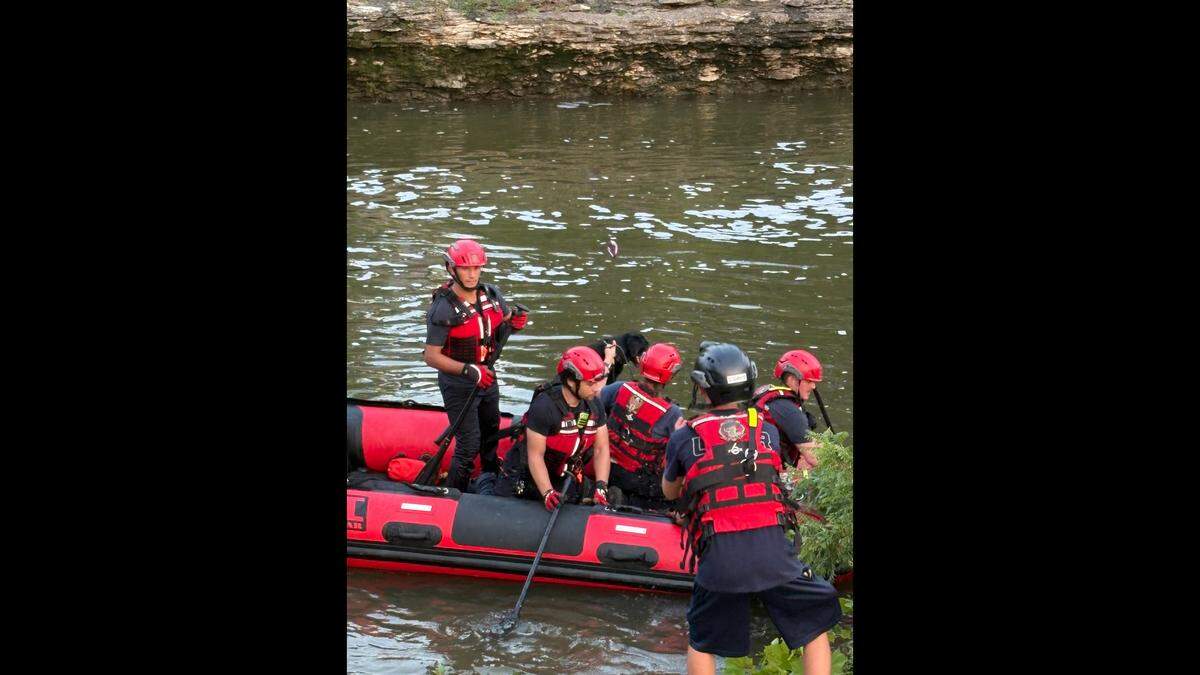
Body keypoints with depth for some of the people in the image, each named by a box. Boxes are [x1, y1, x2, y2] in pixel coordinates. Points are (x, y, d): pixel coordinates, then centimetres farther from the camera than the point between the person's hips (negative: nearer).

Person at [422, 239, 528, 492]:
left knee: (491, 433, 25)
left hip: (487, 378, 7)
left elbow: (508, 319, 14)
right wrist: (469, 371, -30)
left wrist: (515, 319, -11)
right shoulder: (443, 309, -23)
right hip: (458, 386, -7)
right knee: (469, 446, -6)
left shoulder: (491, 295, -4)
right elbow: (431, 357, -21)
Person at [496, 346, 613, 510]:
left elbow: (601, 449, -2)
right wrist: (548, 493, -31)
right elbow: (535, 456, -23)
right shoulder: (544, 406, -24)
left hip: (565, 479, 6)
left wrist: (601, 487, -16)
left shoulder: (594, 406, -4)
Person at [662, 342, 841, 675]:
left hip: (718, 558, 0)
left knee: (702, 644, 20)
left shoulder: (684, 438, 8)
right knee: (816, 627, 18)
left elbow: (669, 492, 26)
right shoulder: (768, 430, 12)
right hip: (773, 550, 0)